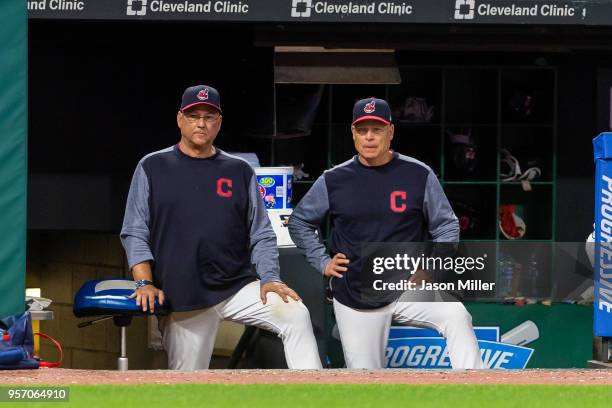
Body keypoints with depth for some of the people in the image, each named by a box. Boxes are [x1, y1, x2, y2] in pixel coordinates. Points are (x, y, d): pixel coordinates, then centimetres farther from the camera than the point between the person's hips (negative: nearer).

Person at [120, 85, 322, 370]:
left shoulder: (240, 172, 11)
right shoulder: (153, 168, 7)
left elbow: (262, 236, 10)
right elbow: (134, 234, 4)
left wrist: (270, 279, -6)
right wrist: (145, 283, -10)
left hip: (238, 287, 1)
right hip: (182, 299, -1)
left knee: (296, 316, -23)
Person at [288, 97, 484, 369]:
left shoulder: (419, 175, -1)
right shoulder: (333, 181, 3)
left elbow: (447, 227, 6)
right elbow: (299, 223, 16)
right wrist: (322, 262, 4)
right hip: (354, 297, 1)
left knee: (456, 317, -30)